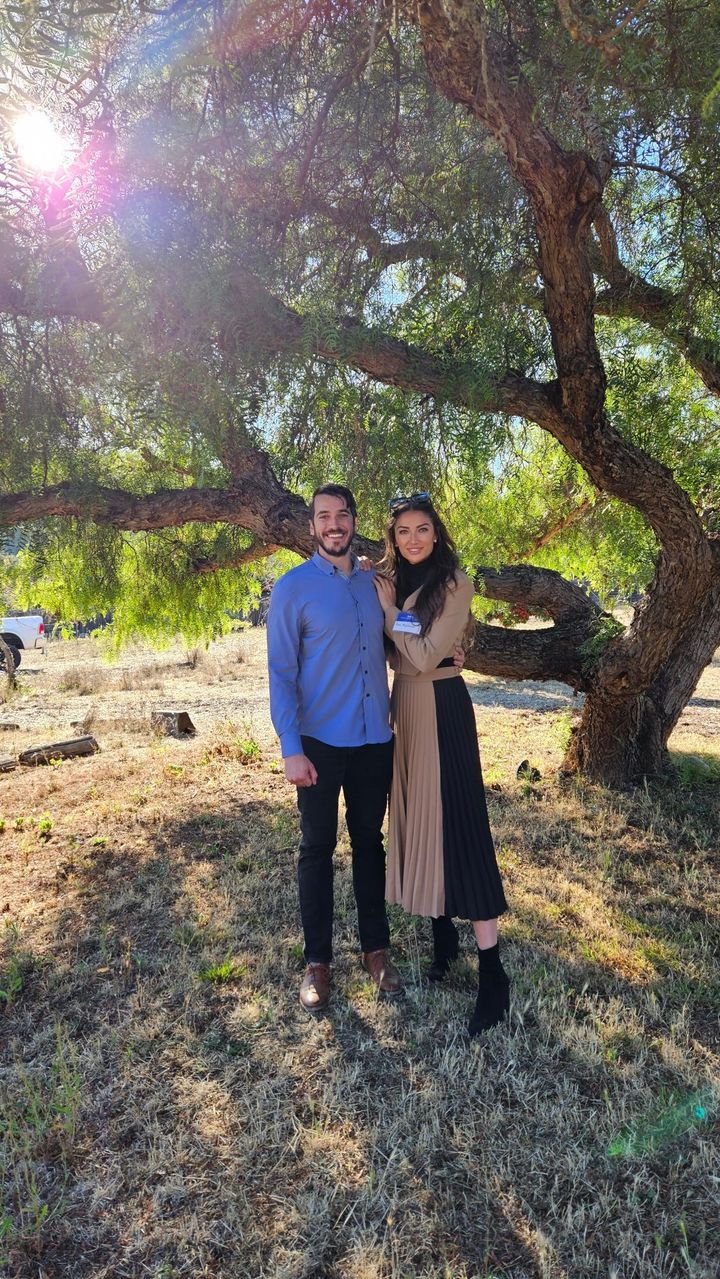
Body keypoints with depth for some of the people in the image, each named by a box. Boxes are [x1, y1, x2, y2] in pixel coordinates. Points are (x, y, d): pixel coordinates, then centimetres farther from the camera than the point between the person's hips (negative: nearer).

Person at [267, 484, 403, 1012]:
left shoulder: (375, 582, 6)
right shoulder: (293, 587, -7)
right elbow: (281, 672, -9)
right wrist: (291, 748, -15)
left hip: (376, 740, 4)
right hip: (320, 742, -4)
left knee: (370, 841, 15)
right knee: (318, 849, 8)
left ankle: (377, 948, 31)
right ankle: (317, 960, 25)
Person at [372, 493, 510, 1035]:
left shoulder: (454, 583, -10)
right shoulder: (394, 582, 10)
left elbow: (425, 655, -16)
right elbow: (394, 652, 11)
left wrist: (388, 608, -8)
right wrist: (382, 600, 0)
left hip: (441, 708, -7)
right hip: (403, 705, 7)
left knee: (457, 821, -6)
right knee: (417, 818, 12)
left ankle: (493, 972, 4)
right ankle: (442, 935, 30)